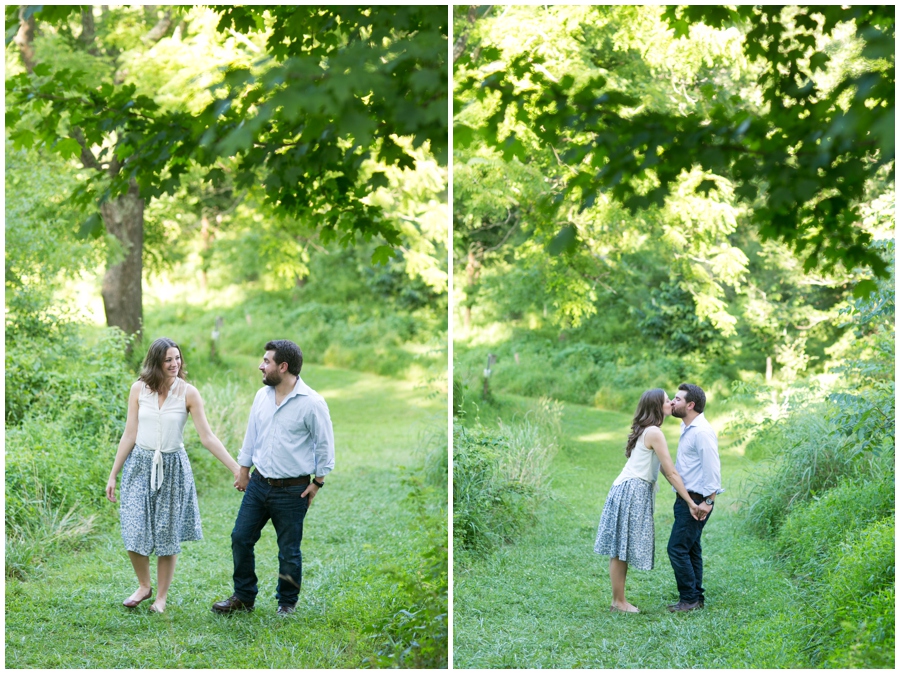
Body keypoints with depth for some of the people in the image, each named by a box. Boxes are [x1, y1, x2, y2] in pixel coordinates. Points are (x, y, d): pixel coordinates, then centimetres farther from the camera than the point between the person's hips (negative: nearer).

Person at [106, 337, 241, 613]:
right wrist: (113, 476, 4)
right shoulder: (139, 389, -3)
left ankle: (161, 597, 20)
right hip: (140, 465, 1)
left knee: (168, 537, 5)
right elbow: (129, 435, 3)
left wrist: (236, 468, -13)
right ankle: (144, 586, 22)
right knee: (134, 532, -3)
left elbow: (208, 437, -7)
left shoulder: (188, 393, -8)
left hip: (172, 467, -1)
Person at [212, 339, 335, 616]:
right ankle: (243, 596, 22)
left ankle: (287, 602, 25)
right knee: (241, 538, 7)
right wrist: (244, 470, 18)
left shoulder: (311, 403, -14)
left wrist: (317, 482, -5)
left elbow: (325, 444, -7)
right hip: (259, 484, 6)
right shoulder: (262, 396, 4)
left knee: (289, 551, 5)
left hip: (292, 490, -6)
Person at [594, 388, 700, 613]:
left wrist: (687, 498, 12)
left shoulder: (645, 431, 16)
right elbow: (671, 473, -13)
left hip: (633, 492, 9)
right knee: (621, 549, -3)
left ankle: (619, 600, 15)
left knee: (622, 549, 11)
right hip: (631, 492, -9)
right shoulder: (654, 433, -14)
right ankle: (619, 602, 3)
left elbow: (664, 470, 15)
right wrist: (690, 503, -9)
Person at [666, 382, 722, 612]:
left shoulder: (702, 431, -19)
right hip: (686, 498, 10)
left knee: (678, 548, -9)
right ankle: (695, 598, 21)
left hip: (695, 501, -10)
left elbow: (712, 468, -22)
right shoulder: (687, 428, 13)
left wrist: (708, 501, -22)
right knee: (691, 550, 14)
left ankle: (689, 598, -1)